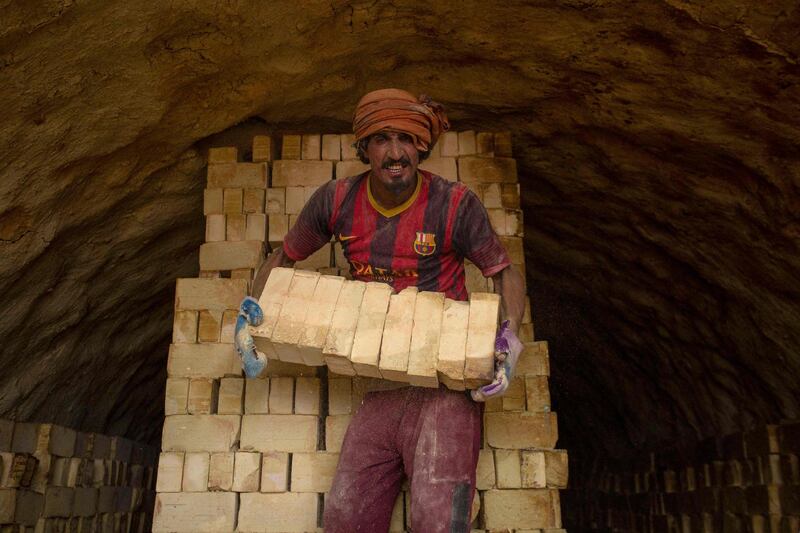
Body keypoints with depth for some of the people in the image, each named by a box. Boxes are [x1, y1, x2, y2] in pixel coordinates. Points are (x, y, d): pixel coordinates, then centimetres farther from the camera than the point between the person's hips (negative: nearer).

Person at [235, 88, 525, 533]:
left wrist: (510, 334, -13)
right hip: (383, 390, 3)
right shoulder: (337, 201, 3)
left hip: (448, 384, -3)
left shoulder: (454, 204, -6)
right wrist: (251, 311, 3)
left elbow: (504, 272, 4)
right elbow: (283, 258, 18)